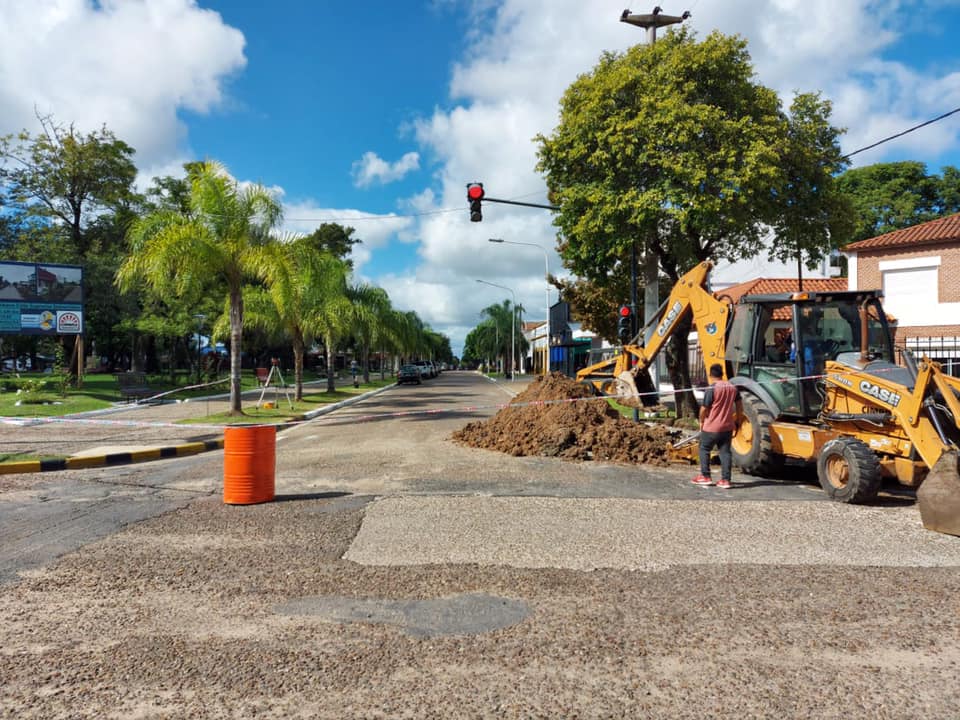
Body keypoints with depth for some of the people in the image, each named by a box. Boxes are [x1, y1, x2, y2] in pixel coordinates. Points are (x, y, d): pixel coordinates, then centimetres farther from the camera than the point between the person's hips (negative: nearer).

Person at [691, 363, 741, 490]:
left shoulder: (712, 388, -15)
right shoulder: (733, 387, 5)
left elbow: (704, 408, -14)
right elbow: (738, 406, 13)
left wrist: (701, 421, 2)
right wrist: (736, 420, 24)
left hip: (712, 427, -5)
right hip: (728, 426, 5)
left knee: (704, 449, 11)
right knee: (725, 452, 8)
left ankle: (705, 477, 15)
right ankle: (725, 480, 5)